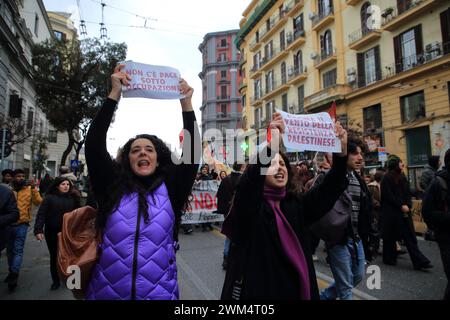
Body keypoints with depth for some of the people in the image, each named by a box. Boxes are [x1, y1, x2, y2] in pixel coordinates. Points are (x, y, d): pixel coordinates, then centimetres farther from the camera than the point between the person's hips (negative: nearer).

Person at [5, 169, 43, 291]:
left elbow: (38, 202, -13)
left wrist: (34, 189, -21)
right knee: (10, 250, 16)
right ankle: (12, 271, 32)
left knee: (18, 250, -8)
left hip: (22, 224, -4)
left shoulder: (30, 189, -2)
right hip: (8, 223, 4)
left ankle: (14, 275, -3)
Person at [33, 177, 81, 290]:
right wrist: (38, 230, -19)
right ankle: (56, 280, 25)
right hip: (52, 232, 0)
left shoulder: (73, 198, 0)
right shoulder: (50, 198, -4)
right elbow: (41, 214, -9)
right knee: (54, 256, 10)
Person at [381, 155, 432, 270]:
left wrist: (407, 205, -5)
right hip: (391, 213, -6)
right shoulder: (387, 178, -9)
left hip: (404, 212, 6)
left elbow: (408, 194, 11)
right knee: (390, 237, 5)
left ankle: (419, 261, 5)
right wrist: (401, 205, -14)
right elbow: (388, 196, -13)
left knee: (410, 237, 3)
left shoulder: (402, 177, 12)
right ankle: (389, 259, 20)